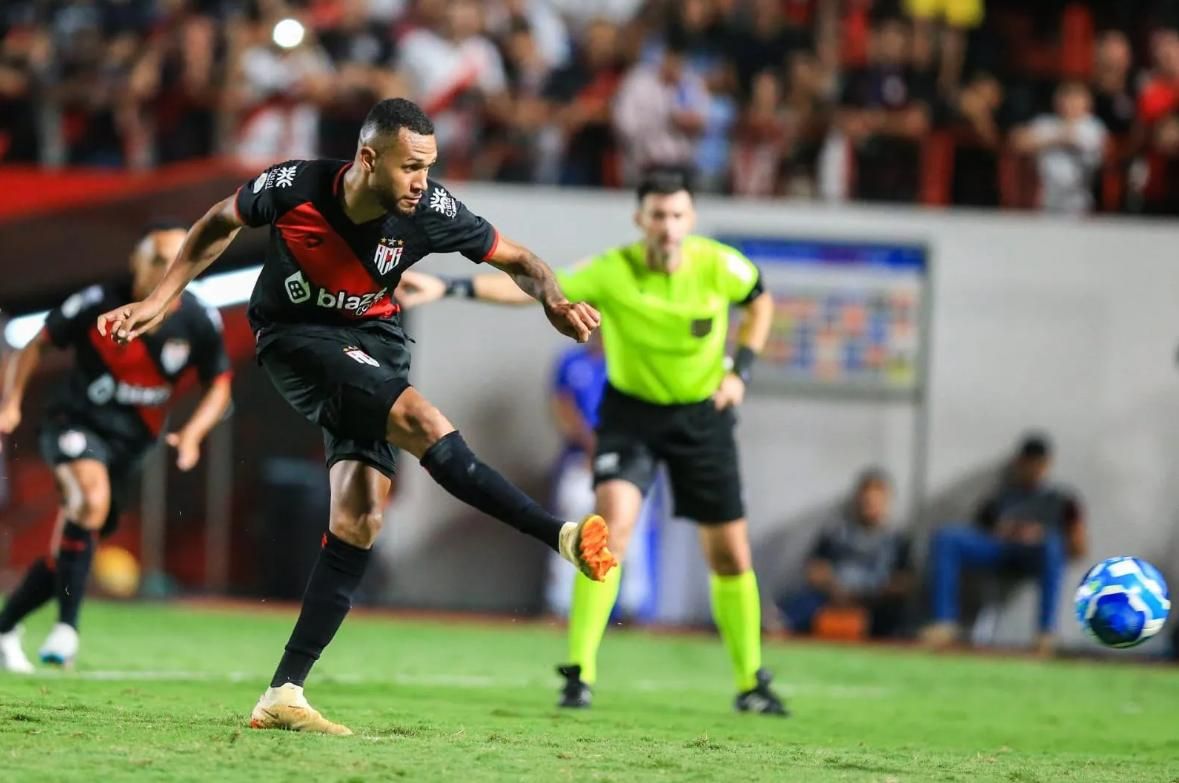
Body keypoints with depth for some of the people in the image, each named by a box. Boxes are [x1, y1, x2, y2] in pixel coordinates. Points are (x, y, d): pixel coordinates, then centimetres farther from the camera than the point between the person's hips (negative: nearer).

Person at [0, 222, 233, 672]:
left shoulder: (199, 323, -8)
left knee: (67, 552, 6)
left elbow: (218, 386, 6)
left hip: (128, 441, 4)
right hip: (74, 423, -4)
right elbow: (38, 345, -2)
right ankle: (67, 627, -32)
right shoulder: (98, 304, -16)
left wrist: (192, 435, -11)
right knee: (92, 498, -34)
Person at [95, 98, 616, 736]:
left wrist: (555, 302, -25)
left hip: (374, 339, 4)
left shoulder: (430, 211, -18)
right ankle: (563, 536, -30)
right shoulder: (293, 187, -21)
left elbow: (517, 260, -4)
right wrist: (159, 300, 1)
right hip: (297, 340, -4)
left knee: (358, 520, -9)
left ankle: (282, 694, -6)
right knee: (421, 420, -28)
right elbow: (219, 225, 0)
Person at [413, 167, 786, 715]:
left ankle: (751, 683, 24)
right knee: (613, 521, -25)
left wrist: (741, 371, -7)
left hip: (703, 415, 2)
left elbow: (760, 302, 6)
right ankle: (580, 673, -20)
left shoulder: (719, 266, -15)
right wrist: (454, 288, -44)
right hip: (630, 410, -2)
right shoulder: (612, 272, -22)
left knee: (730, 552, 5)